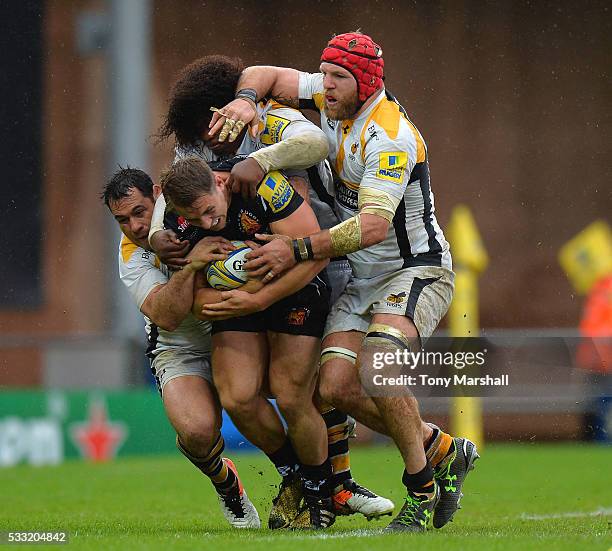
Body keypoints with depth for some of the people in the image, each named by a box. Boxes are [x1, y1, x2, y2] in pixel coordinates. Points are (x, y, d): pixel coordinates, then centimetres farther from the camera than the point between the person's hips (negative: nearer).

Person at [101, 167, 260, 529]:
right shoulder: (132, 256, -13)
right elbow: (165, 316, -28)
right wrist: (190, 265, -43)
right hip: (181, 348, -2)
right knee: (197, 430, -30)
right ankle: (226, 484, 7)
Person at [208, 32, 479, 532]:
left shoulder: (389, 138, -24)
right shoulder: (333, 99, 1)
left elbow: (373, 226, -34)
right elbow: (265, 75, 12)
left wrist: (298, 250, -35)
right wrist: (245, 100, -12)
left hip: (417, 271, -8)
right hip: (364, 280, 8)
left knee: (377, 372, -30)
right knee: (336, 387, -8)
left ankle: (421, 490, -14)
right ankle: (441, 451, 11)